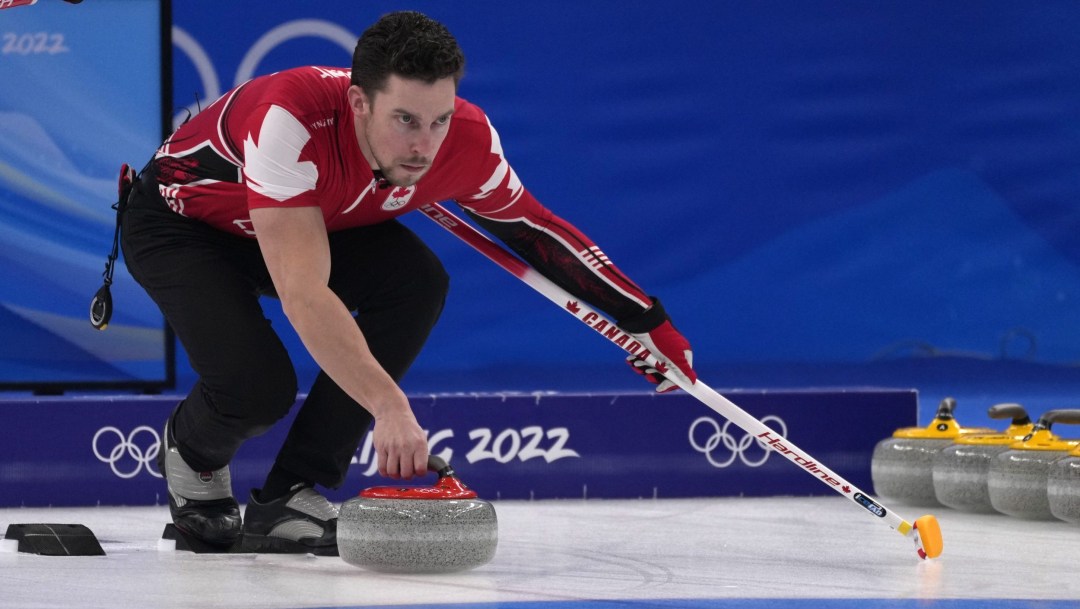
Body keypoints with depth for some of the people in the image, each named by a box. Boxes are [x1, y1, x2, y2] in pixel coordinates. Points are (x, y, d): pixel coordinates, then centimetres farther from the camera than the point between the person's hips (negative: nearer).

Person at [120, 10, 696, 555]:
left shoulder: (468, 139, -25)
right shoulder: (291, 117, -43)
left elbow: (532, 227, -4)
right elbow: (303, 295, -48)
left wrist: (646, 321, -2)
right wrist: (389, 406, -57)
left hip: (316, 217, 6)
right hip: (178, 222, -6)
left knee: (417, 283, -22)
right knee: (257, 388, -27)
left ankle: (288, 500, -12)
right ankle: (192, 451, 13)